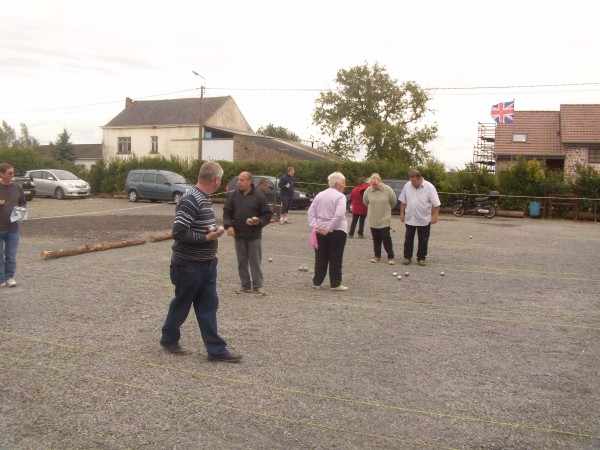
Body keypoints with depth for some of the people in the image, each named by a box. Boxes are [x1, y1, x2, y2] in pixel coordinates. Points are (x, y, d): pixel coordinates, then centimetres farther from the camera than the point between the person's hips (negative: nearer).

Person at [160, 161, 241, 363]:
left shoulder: (203, 198, 8)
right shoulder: (191, 199, -22)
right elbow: (179, 232, -27)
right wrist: (207, 238, -19)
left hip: (206, 264, 9)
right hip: (189, 265, -9)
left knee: (208, 306, 9)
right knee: (182, 303, 10)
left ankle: (216, 349, 14)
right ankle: (169, 338, 32)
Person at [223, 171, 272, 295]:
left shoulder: (259, 196, -7)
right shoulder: (234, 195, 2)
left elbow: (267, 215, -3)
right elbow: (227, 212, 5)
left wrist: (259, 221, -21)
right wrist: (228, 225, -10)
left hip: (254, 235, -3)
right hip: (238, 234, 3)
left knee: (255, 261, 2)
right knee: (242, 261, 9)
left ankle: (258, 285, 11)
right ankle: (246, 285, 19)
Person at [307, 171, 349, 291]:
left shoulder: (320, 195, 10)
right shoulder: (340, 196, -10)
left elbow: (311, 212, 5)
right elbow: (339, 215, -22)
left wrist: (315, 226, -3)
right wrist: (329, 229, -19)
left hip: (320, 231, 6)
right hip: (337, 231, -6)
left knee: (320, 257, 11)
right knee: (335, 258, 2)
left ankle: (317, 282, 16)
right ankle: (335, 284, 5)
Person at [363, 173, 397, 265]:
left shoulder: (388, 189, -12)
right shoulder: (368, 190, -7)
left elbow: (393, 202, 3)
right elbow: (365, 202, 11)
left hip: (384, 219, -2)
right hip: (372, 219, 2)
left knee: (386, 238, -4)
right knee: (376, 238, 11)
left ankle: (391, 257, 4)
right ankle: (377, 256, 22)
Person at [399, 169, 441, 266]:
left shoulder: (429, 187, -12)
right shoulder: (407, 186, -2)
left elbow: (436, 204, -10)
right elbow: (403, 201, 8)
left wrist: (435, 216, -14)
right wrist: (402, 213, 6)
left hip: (424, 220, -2)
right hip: (409, 218, 3)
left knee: (423, 240, 7)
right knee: (408, 238, 8)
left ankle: (421, 258, 18)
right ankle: (407, 257, 19)